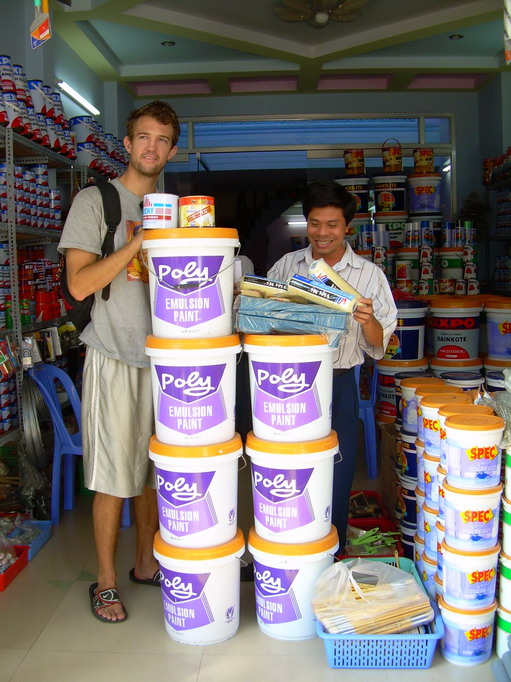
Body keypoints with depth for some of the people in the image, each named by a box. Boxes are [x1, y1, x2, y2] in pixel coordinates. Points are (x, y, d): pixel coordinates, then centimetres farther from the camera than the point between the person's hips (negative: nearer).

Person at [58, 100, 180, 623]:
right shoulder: (94, 202, -2)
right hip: (115, 358, -5)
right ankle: (105, 580, 19)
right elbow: (79, 284, -13)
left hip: (165, 357, 5)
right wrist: (140, 241, -18)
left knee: (154, 471, 13)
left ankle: (145, 563, 30)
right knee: (114, 477, 0)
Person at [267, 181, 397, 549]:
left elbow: (378, 347, 0)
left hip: (338, 384, -1)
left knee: (336, 476, 7)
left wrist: (368, 320, -20)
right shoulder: (286, 266, 6)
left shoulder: (369, 275, 1)